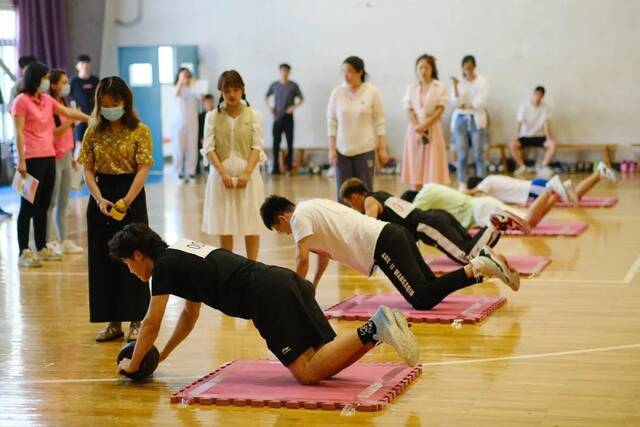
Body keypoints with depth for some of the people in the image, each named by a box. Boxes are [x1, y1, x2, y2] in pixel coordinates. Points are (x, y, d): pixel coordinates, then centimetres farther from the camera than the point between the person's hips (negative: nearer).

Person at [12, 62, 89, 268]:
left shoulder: (47, 100, 13)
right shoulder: (22, 101, -8)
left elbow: (68, 112, 10)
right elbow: (19, 132, -12)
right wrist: (21, 160, -16)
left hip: (49, 157, 8)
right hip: (32, 159, -8)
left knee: (43, 205, 13)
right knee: (28, 206, -5)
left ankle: (42, 248, 21)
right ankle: (24, 252, -2)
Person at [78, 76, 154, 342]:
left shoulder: (139, 131, -6)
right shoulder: (93, 132, 4)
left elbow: (143, 169, -12)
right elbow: (88, 170, 2)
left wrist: (126, 200, -23)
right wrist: (99, 198, -14)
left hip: (132, 195, -3)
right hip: (101, 197, 4)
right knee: (103, 259, 6)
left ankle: (136, 321, 11)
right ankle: (113, 322, 15)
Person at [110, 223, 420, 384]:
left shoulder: (164, 266, 3)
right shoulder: (181, 255, 30)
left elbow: (151, 324, 5)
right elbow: (191, 313, 39)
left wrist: (133, 364, 20)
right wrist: (160, 356, 42)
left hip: (269, 296, -9)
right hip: (283, 282, 9)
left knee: (309, 373, -14)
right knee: (324, 364, 5)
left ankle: (371, 330, -25)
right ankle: (378, 327, -10)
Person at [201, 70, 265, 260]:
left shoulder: (254, 115, 2)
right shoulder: (212, 117, 4)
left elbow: (257, 147, -2)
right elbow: (209, 149, -2)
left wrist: (247, 173, -15)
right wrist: (223, 173, -15)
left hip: (247, 176, -1)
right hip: (222, 176, 1)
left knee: (251, 226, 1)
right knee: (224, 227, 5)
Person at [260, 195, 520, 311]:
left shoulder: (300, 216, -2)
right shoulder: (312, 209, 26)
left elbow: (302, 260, -10)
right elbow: (324, 254, 36)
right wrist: (311, 290, 35)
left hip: (383, 245, -9)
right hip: (392, 234, 9)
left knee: (422, 299, -16)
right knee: (430, 290, 13)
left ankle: (478, 268, -22)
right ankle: (483, 260, 4)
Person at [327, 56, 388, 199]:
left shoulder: (372, 92, -4)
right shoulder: (337, 92, -1)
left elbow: (379, 121, -2)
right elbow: (332, 122, 3)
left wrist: (382, 149, -4)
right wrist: (331, 149, -1)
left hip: (365, 149, -1)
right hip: (342, 149, 1)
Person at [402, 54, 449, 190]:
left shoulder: (440, 87, 0)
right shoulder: (411, 88, 8)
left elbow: (440, 110, -5)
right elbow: (408, 110, 3)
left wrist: (424, 126, -15)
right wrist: (417, 128, -14)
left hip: (433, 130, -2)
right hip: (415, 131, 3)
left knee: (433, 168, -6)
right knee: (415, 167, 1)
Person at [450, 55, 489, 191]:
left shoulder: (482, 81, 3)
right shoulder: (458, 82, 9)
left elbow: (481, 102, -6)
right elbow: (456, 102, -3)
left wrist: (466, 105, -10)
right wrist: (455, 86, -13)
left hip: (477, 120, -2)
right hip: (460, 120, 2)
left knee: (478, 154, -4)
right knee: (462, 155, 0)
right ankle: (462, 184, 3)